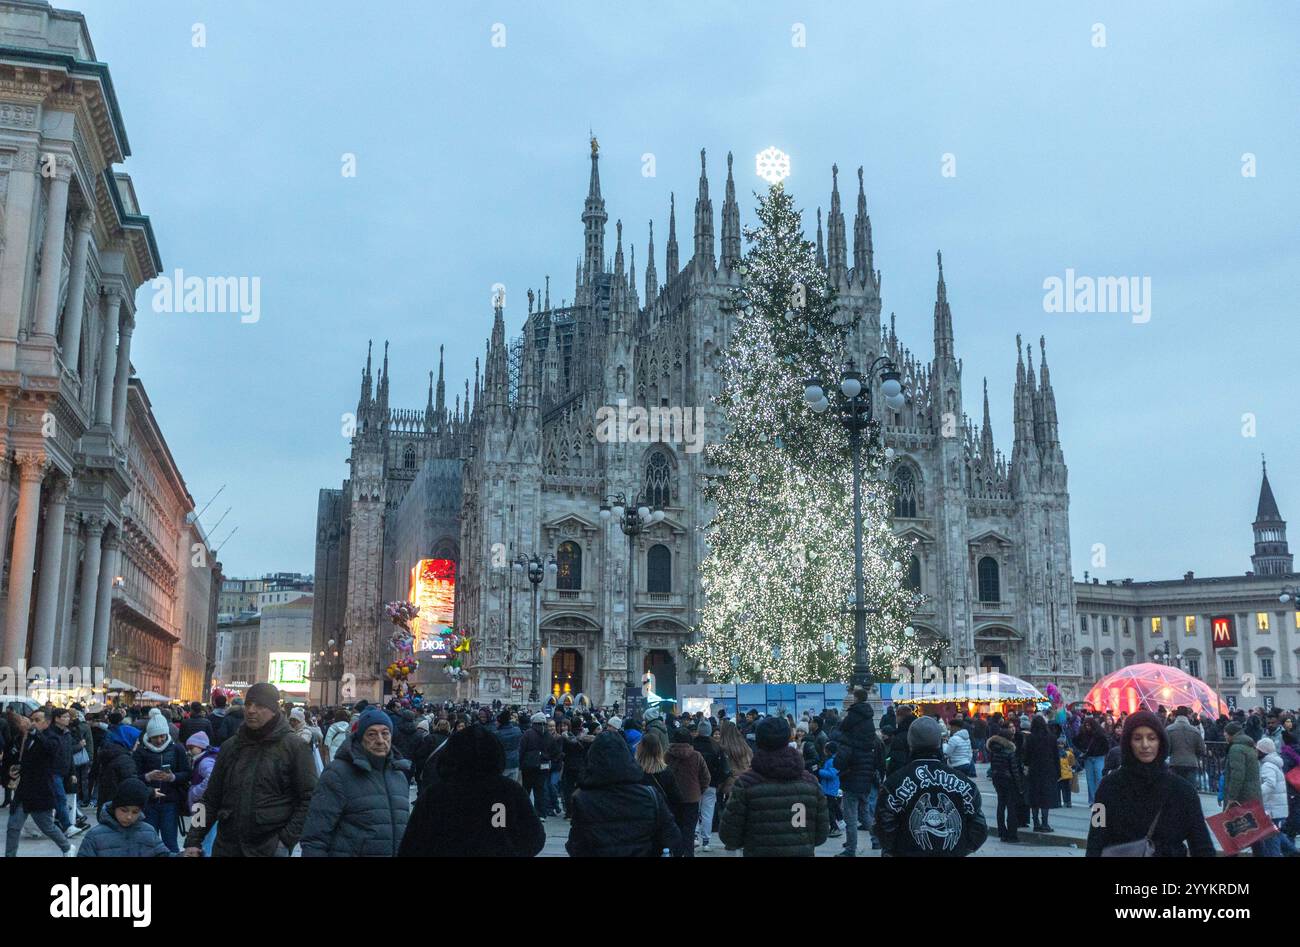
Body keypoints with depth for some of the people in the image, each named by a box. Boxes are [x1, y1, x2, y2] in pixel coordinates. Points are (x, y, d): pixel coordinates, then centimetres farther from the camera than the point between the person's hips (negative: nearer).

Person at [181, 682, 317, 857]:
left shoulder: (295, 748, -5)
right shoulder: (230, 746, 9)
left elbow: (309, 799, -7)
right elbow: (211, 798, 13)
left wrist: (287, 839, -13)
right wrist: (193, 840, 7)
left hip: (270, 848, -4)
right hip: (225, 847, 4)